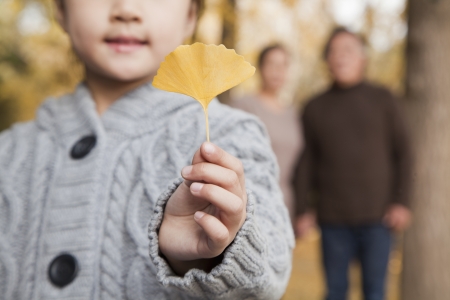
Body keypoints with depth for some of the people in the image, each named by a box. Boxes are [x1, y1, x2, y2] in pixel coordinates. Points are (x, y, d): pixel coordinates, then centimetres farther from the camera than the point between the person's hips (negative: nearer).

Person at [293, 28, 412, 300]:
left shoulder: (383, 101, 6)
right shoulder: (315, 108, 9)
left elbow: (403, 152, 5)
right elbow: (307, 163, 8)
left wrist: (402, 202, -3)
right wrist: (304, 210, 3)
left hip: (377, 216, -1)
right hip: (333, 219, 1)